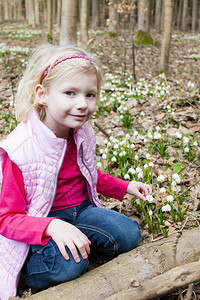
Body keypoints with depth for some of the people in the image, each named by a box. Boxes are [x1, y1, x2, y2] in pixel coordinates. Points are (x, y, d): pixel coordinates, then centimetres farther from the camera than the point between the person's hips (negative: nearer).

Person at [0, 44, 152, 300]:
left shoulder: (82, 134, -3)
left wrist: (124, 187, 11)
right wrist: (52, 227, -39)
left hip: (80, 210, 7)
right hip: (41, 221, -6)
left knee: (129, 234, -8)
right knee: (67, 264, -32)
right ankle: (29, 269, 0)